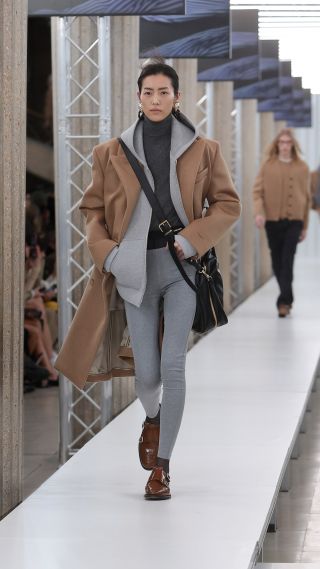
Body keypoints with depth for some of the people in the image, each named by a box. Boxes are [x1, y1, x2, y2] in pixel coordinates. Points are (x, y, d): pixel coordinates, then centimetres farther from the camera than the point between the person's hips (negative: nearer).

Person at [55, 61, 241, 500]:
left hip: (181, 267, -1)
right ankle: (153, 419, 39)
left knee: (173, 365, -10)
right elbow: (93, 208, 11)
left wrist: (192, 240, -7)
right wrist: (107, 254, -4)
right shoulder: (112, 153, 5)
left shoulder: (202, 150, 3)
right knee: (147, 373, 1)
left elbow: (227, 204, 7)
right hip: (136, 271, 1)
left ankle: (161, 467, 0)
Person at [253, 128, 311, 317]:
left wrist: (305, 226, 10)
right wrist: (259, 212, -16)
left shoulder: (302, 167, 5)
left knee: (287, 261, -13)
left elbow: (306, 197, 10)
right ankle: (287, 299, 24)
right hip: (272, 220, 1)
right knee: (277, 262, 8)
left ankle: (284, 302, -14)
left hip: (294, 220, -1)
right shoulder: (268, 166, 4)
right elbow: (258, 191, 2)